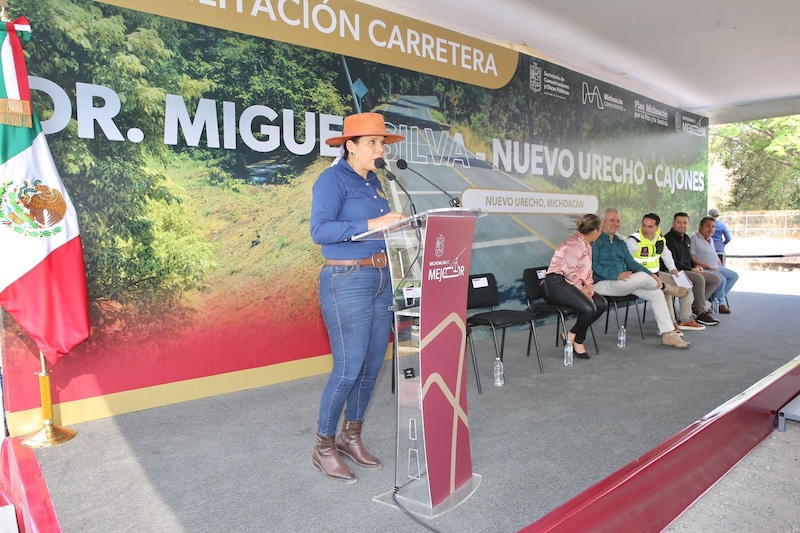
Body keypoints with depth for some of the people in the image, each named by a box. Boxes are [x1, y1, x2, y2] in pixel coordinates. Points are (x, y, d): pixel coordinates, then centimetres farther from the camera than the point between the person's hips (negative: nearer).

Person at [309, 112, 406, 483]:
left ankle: (351, 436, 30)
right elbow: (320, 230, -20)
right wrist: (371, 224, -25)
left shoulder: (374, 182, 15)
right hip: (346, 282, -8)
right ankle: (324, 447, 16)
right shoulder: (333, 179, -8)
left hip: (381, 279, 8)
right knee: (349, 368, -4)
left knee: (373, 364, 12)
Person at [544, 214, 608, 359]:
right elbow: (569, 270, -20)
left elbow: (587, 272, 24)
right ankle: (578, 341, -2)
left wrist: (589, 288, 5)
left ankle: (572, 334, -2)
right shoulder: (575, 243, -12)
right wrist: (581, 289, -11)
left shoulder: (587, 246, 21)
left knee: (601, 303, -7)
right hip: (556, 283, -10)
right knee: (589, 308, -27)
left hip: (571, 284, 10)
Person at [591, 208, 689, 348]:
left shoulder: (620, 243, 24)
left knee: (657, 293, -7)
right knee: (642, 276, -27)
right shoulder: (595, 241, -3)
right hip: (603, 283, -9)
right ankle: (662, 284, 8)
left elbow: (631, 263, 20)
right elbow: (593, 265, -15)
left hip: (624, 283, 9)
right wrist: (616, 275, -26)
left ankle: (668, 333, -4)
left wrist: (651, 274, 2)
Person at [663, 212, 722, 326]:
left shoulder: (687, 239, 18)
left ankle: (695, 307, 0)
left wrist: (696, 266, 8)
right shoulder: (668, 239, -12)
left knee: (716, 279, 2)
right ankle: (701, 314, -22)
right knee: (699, 279, -32)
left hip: (688, 270, 10)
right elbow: (673, 262, -18)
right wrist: (691, 269, -16)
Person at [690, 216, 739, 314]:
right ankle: (720, 303, -7)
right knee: (721, 279, -27)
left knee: (734, 276, 4)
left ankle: (717, 297, -1)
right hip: (704, 269, -10)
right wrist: (707, 266, -20)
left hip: (715, 267, 10)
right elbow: (692, 258, -18)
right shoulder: (695, 238, -11)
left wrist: (720, 267, 12)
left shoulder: (710, 240, 19)